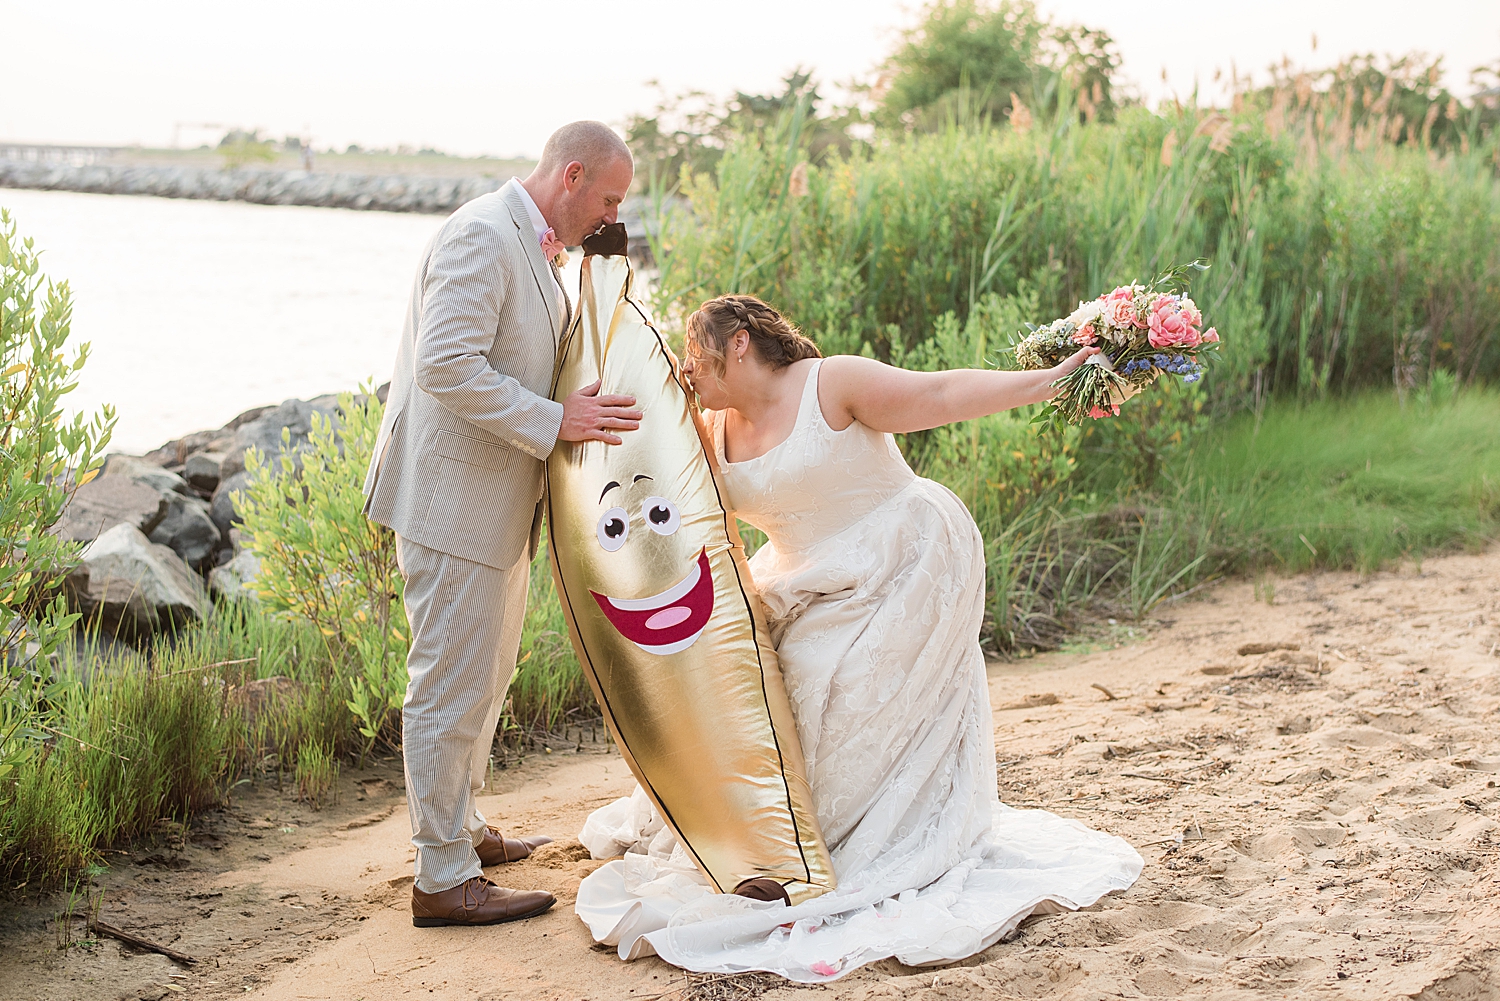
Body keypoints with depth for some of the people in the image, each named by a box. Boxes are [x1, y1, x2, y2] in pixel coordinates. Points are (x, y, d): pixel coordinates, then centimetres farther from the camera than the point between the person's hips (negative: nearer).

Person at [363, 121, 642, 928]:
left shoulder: (534, 248, 15)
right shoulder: (483, 236, -18)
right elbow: (447, 366, -27)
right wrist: (554, 422, -25)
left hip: (495, 497, 11)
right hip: (452, 495, -11)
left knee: (483, 676, 21)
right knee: (453, 681, -4)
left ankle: (459, 825, 37)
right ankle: (443, 878, 4)